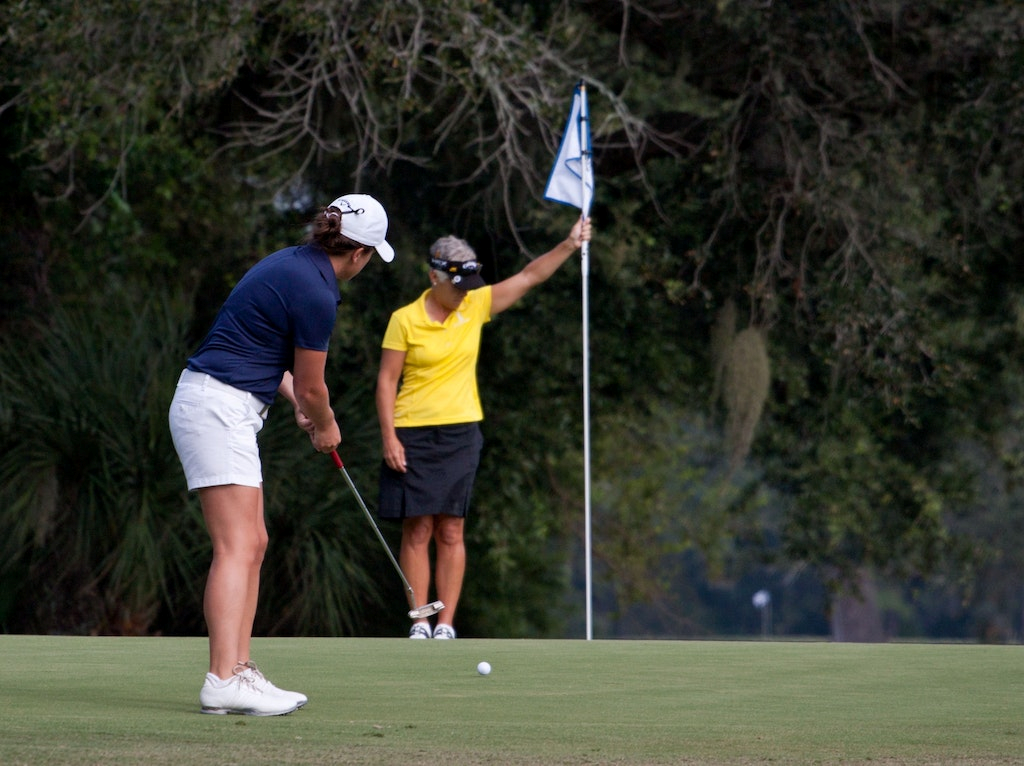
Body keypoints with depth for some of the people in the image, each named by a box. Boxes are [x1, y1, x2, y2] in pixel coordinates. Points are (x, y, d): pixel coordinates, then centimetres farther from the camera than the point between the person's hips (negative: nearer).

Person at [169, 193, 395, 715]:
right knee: (237, 547, -15)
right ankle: (223, 680, -22)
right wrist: (326, 427, 14)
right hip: (220, 410, -10)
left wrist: (301, 405, 20)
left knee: (252, 545, 9)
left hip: (223, 410, 10)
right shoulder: (317, 292, -16)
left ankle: (239, 671, 8)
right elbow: (311, 386, -6)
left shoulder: (292, 263, 13)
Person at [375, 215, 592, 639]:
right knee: (417, 530, -3)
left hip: (461, 434, 3)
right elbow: (387, 380, -3)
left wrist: (569, 245, -8)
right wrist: (389, 437, -10)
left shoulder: (476, 306, 4)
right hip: (413, 436, -3)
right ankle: (419, 624, 1)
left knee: (451, 531, 1)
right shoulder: (405, 320, -5)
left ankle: (446, 625, 1)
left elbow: (529, 276, 4)